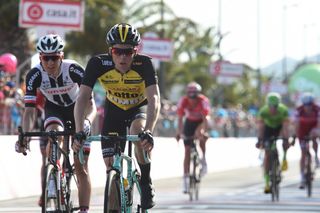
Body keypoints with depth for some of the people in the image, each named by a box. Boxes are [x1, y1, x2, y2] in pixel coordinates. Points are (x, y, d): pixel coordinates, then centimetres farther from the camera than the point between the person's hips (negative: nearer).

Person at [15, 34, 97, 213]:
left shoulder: (74, 70, -32)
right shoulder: (35, 75, -27)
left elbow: (90, 102, -36)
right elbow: (30, 110, -29)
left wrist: (87, 121, -57)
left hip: (77, 109, -1)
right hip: (54, 110, 1)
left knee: (81, 169, -4)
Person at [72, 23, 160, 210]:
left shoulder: (144, 64, -32)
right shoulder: (98, 64, -29)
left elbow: (154, 100, -41)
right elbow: (82, 99, -32)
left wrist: (148, 132, -57)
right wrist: (79, 133, -45)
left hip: (140, 107, -2)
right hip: (114, 109, 2)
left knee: (138, 131, -35)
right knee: (111, 166, -7)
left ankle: (146, 183, -16)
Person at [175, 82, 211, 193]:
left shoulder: (204, 101, -31)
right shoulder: (183, 101, -26)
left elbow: (206, 118, -37)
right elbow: (180, 119, -26)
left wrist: (204, 132, -50)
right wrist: (179, 133, -37)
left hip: (201, 121, -2)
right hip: (190, 122, 2)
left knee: (200, 134, -36)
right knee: (187, 151, -5)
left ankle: (203, 159, -16)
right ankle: (185, 178, -2)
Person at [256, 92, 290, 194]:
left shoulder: (284, 110, -35)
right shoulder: (263, 111, -34)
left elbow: (286, 126, -39)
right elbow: (260, 126, -35)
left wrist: (286, 140, -48)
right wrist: (259, 140, -44)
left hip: (279, 127, 2)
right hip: (268, 127, -2)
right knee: (267, 153, -10)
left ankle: (284, 159, -4)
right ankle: (267, 182, -9)